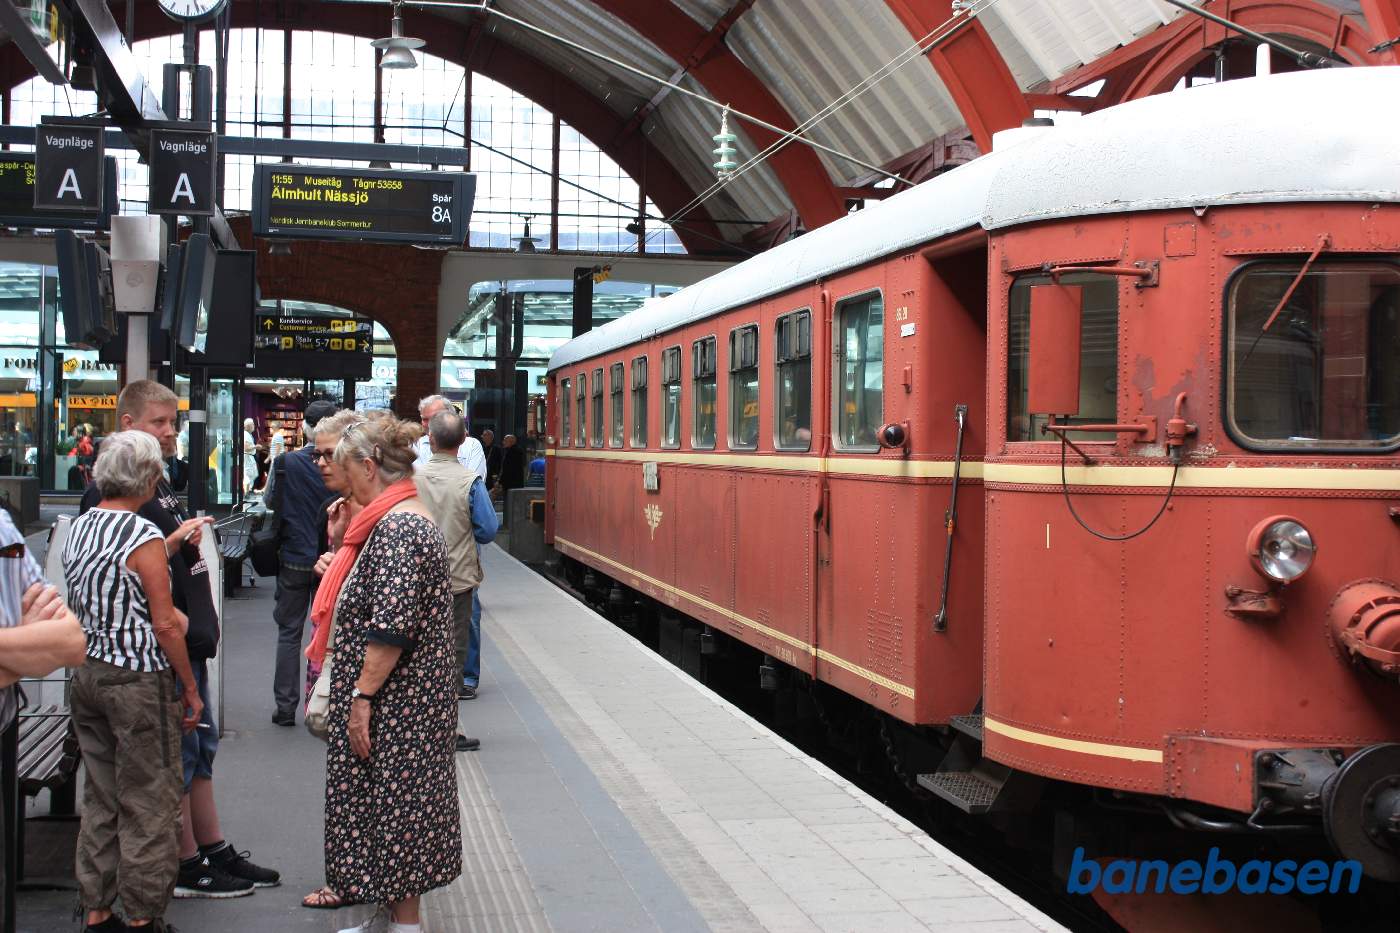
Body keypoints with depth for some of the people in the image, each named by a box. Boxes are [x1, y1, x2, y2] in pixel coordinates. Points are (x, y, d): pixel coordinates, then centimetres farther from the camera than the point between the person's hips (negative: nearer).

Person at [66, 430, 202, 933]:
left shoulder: (79, 528, 6)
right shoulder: (145, 536, -17)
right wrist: (190, 688, -6)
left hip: (87, 671, 8)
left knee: (100, 798, 15)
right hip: (138, 679, -8)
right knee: (149, 802, 3)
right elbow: (165, 626, -16)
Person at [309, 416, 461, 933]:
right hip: (406, 701, 10)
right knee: (392, 809, 16)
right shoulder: (410, 518, 12)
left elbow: (391, 628, -25)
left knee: (392, 811, 0)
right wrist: (341, 565, 18)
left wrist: (362, 696, -21)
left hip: (390, 702, -10)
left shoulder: (396, 527, -20)